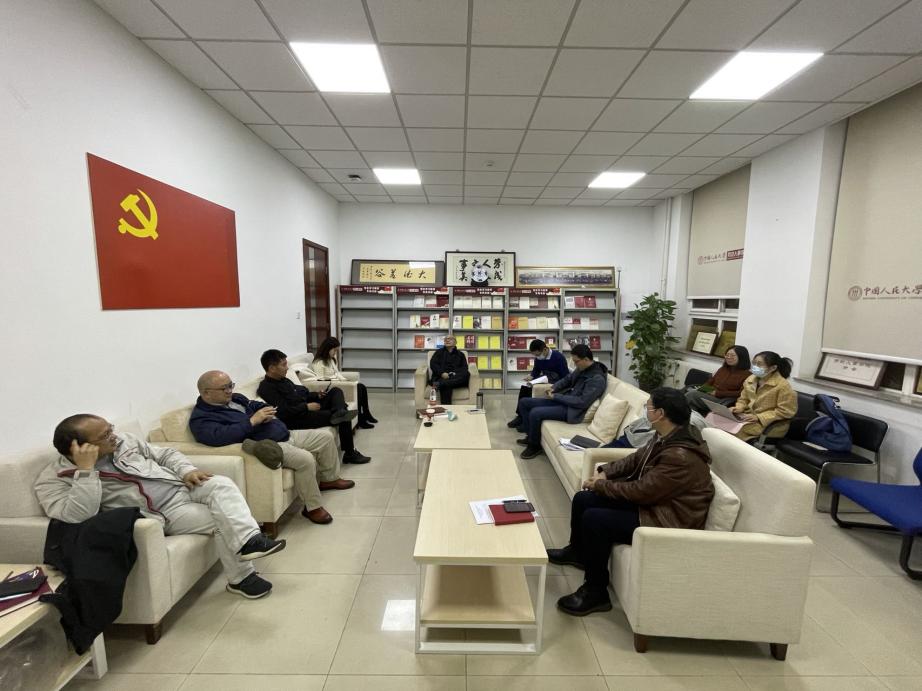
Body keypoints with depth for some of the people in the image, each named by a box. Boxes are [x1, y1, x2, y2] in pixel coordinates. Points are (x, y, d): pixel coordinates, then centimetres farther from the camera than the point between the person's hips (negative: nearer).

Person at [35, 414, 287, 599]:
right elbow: (75, 516, -25)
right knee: (221, 520, -22)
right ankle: (241, 578, -10)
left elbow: (165, 454, 14)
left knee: (220, 484, -25)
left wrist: (187, 470, -5)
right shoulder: (53, 479, -8)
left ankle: (249, 540, -32)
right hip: (164, 513, -5)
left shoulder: (122, 442, 7)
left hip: (181, 487, 5)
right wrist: (86, 470, -27)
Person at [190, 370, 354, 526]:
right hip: (266, 445, -9)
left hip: (285, 435, 9)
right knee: (305, 459, -30)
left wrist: (266, 411, -1)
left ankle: (330, 479, 27)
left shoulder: (235, 398, 15)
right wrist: (253, 420, -26)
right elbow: (219, 437, -29)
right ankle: (313, 508, -11)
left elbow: (257, 405, 24)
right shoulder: (201, 419, -10)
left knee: (326, 436, 8)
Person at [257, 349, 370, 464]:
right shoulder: (266, 388, -14)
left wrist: (317, 395, 6)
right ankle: (350, 453, -8)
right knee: (344, 419, -17)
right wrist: (307, 407, -18)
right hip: (296, 420, -10)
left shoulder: (283, 380, 16)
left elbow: (301, 394, 25)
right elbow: (282, 413, -25)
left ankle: (339, 413, -27)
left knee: (336, 391, 4)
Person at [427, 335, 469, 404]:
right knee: (446, 386, -38)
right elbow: (433, 364, 7)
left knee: (467, 374, -35)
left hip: (456, 378, 1)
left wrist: (455, 373, -12)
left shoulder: (460, 354, 24)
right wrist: (442, 373, -14)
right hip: (441, 377, -1)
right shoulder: (439, 352, 23)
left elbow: (464, 368, 11)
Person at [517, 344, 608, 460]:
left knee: (535, 413, -26)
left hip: (572, 409, -9)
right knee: (524, 402, 4)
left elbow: (582, 402, -26)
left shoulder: (598, 379, -21)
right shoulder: (582, 368, 5)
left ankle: (534, 446, -2)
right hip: (563, 399, 9)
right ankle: (530, 436, 18)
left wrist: (555, 396, -21)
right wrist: (553, 388, 1)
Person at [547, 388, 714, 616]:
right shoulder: (667, 437, 0)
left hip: (668, 520, -10)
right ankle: (577, 552, 33)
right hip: (651, 500, 10)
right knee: (583, 499, 6)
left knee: (594, 519, -23)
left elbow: (641, 491, -27)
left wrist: (601, 485, -13)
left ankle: (596, 593, -4)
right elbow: (636, 459, 13)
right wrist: (605, 471, -1)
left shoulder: (681, 456, -31)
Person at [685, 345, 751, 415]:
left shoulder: (746, 375, 2)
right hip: (708, 395, 6)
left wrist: (718, 393, -13)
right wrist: (701, 388, 0)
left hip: (722, 401, -6)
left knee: (692, 394, -30)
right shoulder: (722, 369, 23)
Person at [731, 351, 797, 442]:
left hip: (769, 424, -6)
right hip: (748, 417, 6)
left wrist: (759, 417, -20)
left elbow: (785, 411, -16)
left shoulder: (783, 386, -14)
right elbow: (744, 399, 17)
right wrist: (739, 408, -5)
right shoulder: (751, 379, 5)